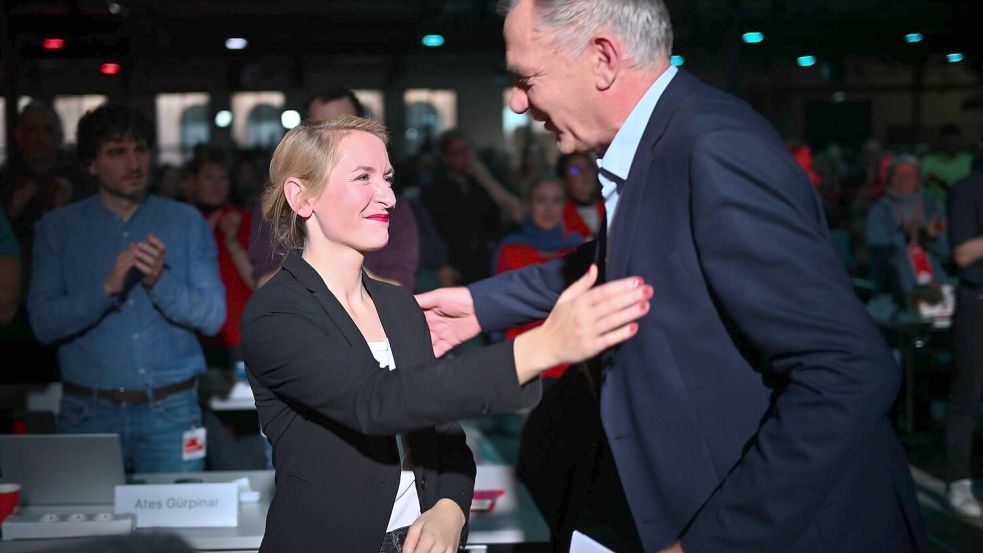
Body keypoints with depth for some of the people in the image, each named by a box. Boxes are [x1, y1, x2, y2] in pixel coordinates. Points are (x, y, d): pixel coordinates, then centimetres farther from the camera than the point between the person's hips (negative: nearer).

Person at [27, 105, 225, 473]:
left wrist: (160, 281, -18)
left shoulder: (187, 222, 6)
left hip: (170, 413, 0)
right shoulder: (58, 228, 5)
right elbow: (43, 324, -4)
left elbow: (213, 317, -1)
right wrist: (107, 288, -19)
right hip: (88, 413, 0)